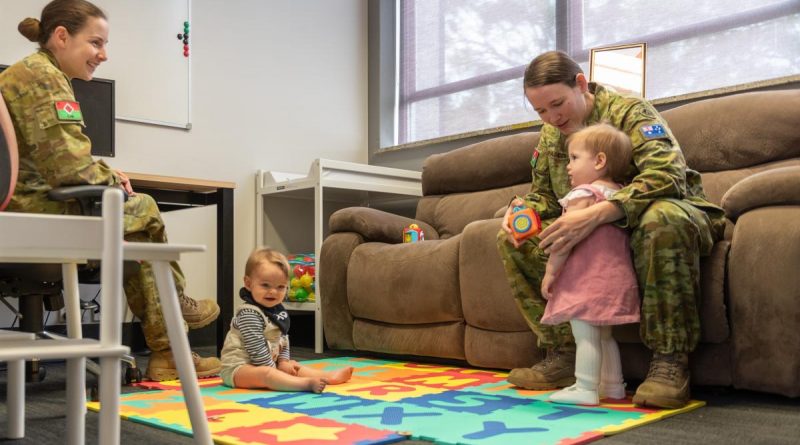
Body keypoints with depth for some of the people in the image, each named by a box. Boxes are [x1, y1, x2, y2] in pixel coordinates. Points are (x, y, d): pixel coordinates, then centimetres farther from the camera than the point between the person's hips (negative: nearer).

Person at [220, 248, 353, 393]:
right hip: (238, 368, -10)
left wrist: (283, 361, 3)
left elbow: (283, 340, 16)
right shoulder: (249, 314, -22)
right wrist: (272, 370, -21)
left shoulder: (279, 311, 8)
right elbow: (256, 347, -25)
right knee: (265, 374, -34)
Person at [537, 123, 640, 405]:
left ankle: (586, 390, -5)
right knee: (603, 335, 19)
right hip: (616, 276, 10)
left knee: (585, 334, -6)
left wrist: (550, 272, -10)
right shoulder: (619, 195, 13)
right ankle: (613, 385, 25)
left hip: (587, 277, -9)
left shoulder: (583, 194, -13)